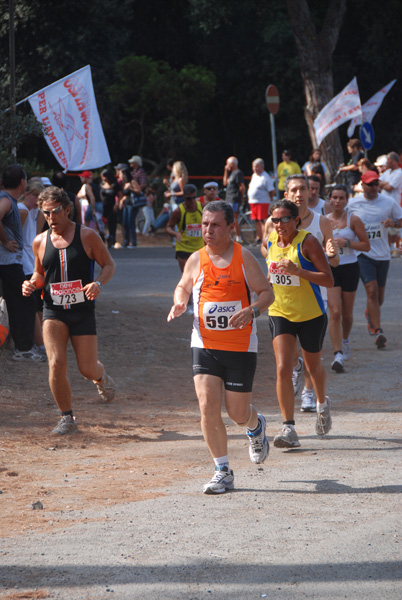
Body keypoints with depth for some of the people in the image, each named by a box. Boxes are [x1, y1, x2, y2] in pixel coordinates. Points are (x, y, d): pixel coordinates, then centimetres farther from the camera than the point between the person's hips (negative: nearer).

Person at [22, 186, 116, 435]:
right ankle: (67, 418, 1)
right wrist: (32, 284, -4)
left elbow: (109, 264, 2)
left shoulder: (87, 236, -4)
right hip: (53, 312, 1)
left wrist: (99, 284, -17)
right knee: (56, 364, -17)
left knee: (88, 369, 1)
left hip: (83, 311, -1)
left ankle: (102, 377, 42)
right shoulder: (40, 242, 4)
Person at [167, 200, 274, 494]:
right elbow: (183, 287, 20)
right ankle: (223, 471, 0)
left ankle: (256, 426, 44)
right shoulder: (196, 260, 3)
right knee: (208, 407, -12)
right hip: (205, 345, 2)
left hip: (241, 347, -2)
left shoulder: (244, 258, -5)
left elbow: (267, 292, -2)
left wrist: (252, 311, -22)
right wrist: (179, 304, -3)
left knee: (238, 412, 5)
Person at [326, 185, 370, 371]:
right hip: (330, 269, 0)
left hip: (349, 268, 0)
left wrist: (346, 242, -17)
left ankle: (345, 340, 44)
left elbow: (366, 246, -4)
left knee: (347, 313, 12)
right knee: (335, 312, -14)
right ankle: (338, 355, -17)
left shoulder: (353, 220, -3)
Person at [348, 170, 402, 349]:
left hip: (382, 253, 3)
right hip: (363, 253, -3)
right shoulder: (352, 204, -4)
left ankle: (369, 313, 45)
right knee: (372, 290, -16)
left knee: (380, 295, 11)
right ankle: (378, 331, -15)